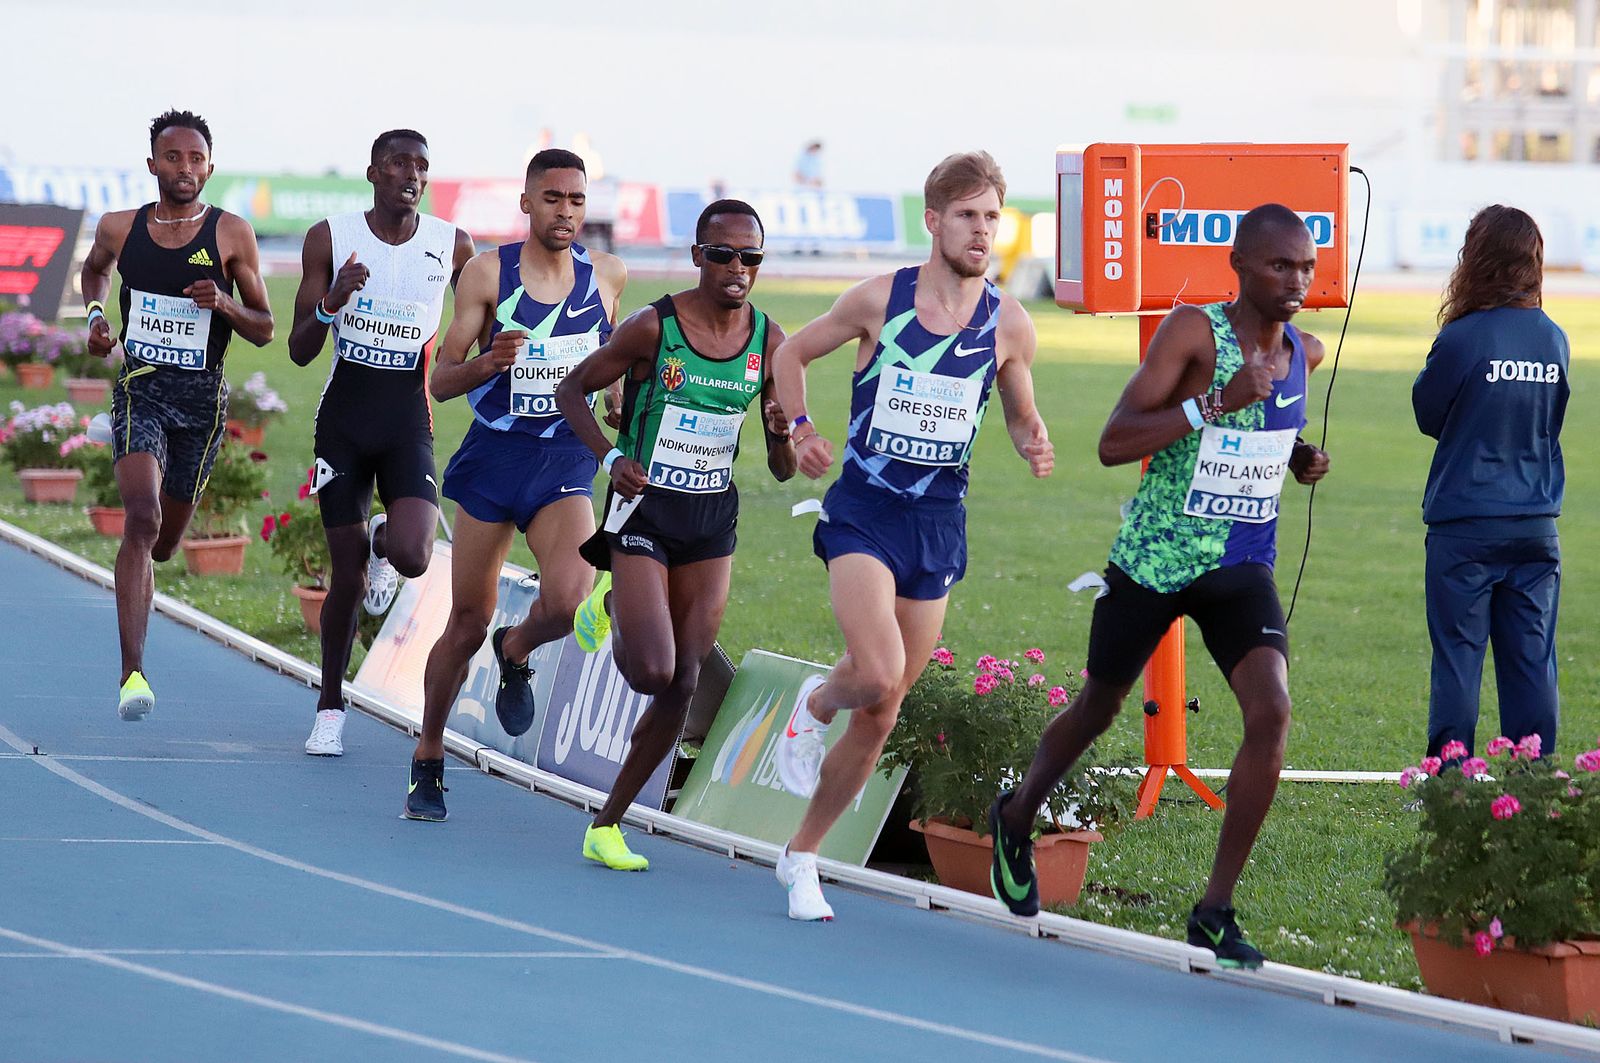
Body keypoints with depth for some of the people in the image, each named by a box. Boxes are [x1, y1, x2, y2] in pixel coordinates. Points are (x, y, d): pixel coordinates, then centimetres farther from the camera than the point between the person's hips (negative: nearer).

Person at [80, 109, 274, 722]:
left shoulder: (231, 234, -4)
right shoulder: (119, 228, 0)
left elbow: (264, 331, 1)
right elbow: (94, 268, 25)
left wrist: (224, 304, -18)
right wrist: (96, 316, 6)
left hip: (202, 397, 1)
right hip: (140, 390, -1)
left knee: (163, 543, 15)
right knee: (142, 518, -24)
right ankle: (133, 674, -29)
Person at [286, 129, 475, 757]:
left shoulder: (453, 247, -1)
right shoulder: (330, 239, -3)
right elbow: (300, 352, -4)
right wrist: (333, 301, -22)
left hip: (409, 422, 0)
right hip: (343, 420, 0)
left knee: (411, 557, -23)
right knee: (347, 577, 1)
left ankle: (382, 544, 17)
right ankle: (330, 709, 21)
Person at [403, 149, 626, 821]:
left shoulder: (606, 275, 2)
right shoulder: (487, 273, -5)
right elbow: (440, 381, -5)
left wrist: (615, 399, 11)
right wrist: (489, 362, -23)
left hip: (566, 462, 1)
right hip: (494, 457, -1)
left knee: (568, 601, -23)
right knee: (468, 622, 4)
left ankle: (517, 652, 13)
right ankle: (428, 761, 22)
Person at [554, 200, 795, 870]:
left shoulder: (768, 342, -1)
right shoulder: (653, 328, -13)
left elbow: (783, 472, 4)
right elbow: (571, 391, -2)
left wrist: (782, 436, -19)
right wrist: (612, 458, -17)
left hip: (713, 519, 4)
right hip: (644, 510, -4)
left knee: (680, 689, 1)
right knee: (652, 673, -17)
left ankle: (607, 827, 15)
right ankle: (611, 604, 20)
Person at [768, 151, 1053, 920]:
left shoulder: (1008, 325, 1)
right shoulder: (879, 300, -5)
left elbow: (1022, 415, 15)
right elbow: (793, 352, 10)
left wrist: (1032, 445, -8)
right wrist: (800, 429, -5)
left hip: (939, 523, 3)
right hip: (864, 511, -3)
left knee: (880, 715, 6)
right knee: (879, 673, -25)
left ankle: (801, 856, 22)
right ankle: (814, 706, 11)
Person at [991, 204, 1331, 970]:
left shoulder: (1305, 352, 1)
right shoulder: (1193, 331, -17)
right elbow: (1112, 444, -23)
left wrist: (1299, 459, 3)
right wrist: (1215, 404, -33)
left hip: (1242, 568, 4)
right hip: (1154, 561, -4)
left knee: (1271, 712, -18)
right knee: (1098, 708, 15)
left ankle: (1216, 910, -11)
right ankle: (1016, 820, 46)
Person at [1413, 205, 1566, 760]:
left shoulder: (1463, 339, -13)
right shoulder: (1553, 339, 2)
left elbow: (1427, 413, 1)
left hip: (1466, 525, -4)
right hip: (1537, 527, 4)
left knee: (1457, 657, 1)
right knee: (1531, 661, 7)